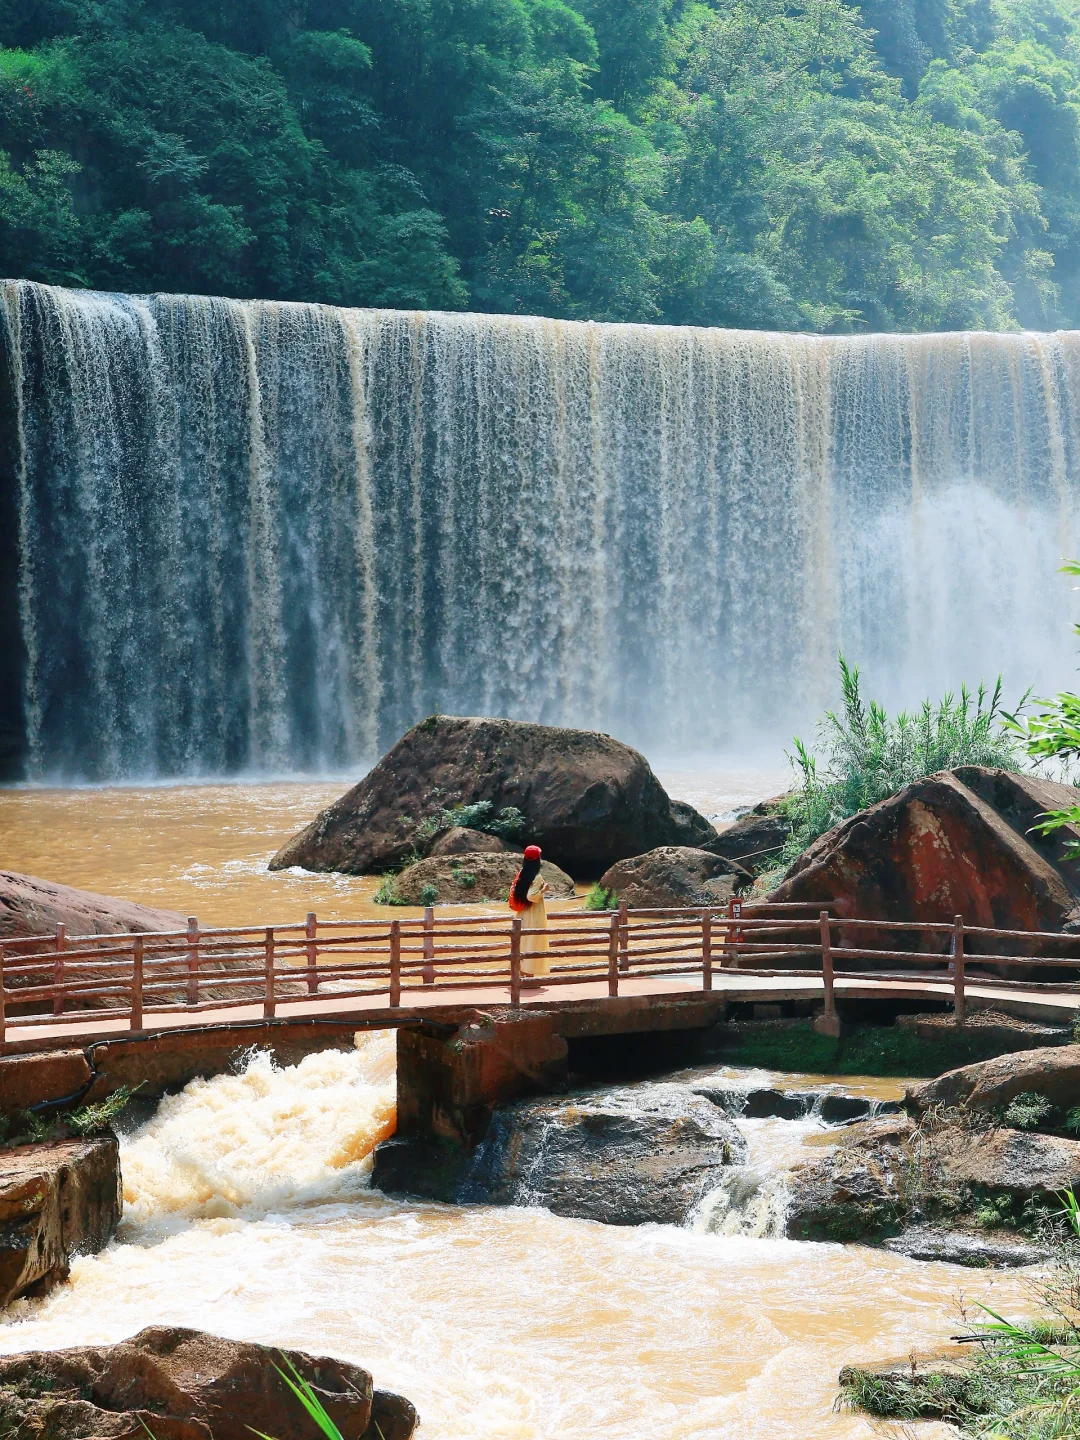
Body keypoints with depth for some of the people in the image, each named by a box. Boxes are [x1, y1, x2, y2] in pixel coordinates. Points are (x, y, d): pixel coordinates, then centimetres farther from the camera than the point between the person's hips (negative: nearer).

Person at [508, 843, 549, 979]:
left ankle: (522, 973, 19)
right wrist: (543, 890, -12)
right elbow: (531, 896, -26)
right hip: (534, 916, -7)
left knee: (523, 942, 14)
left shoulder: (521, 875, 3)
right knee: (533, 945, 0)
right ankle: (530, 974, 2)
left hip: (523, 915, 7)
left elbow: (515, 893, 8)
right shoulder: (537, 877, -18)